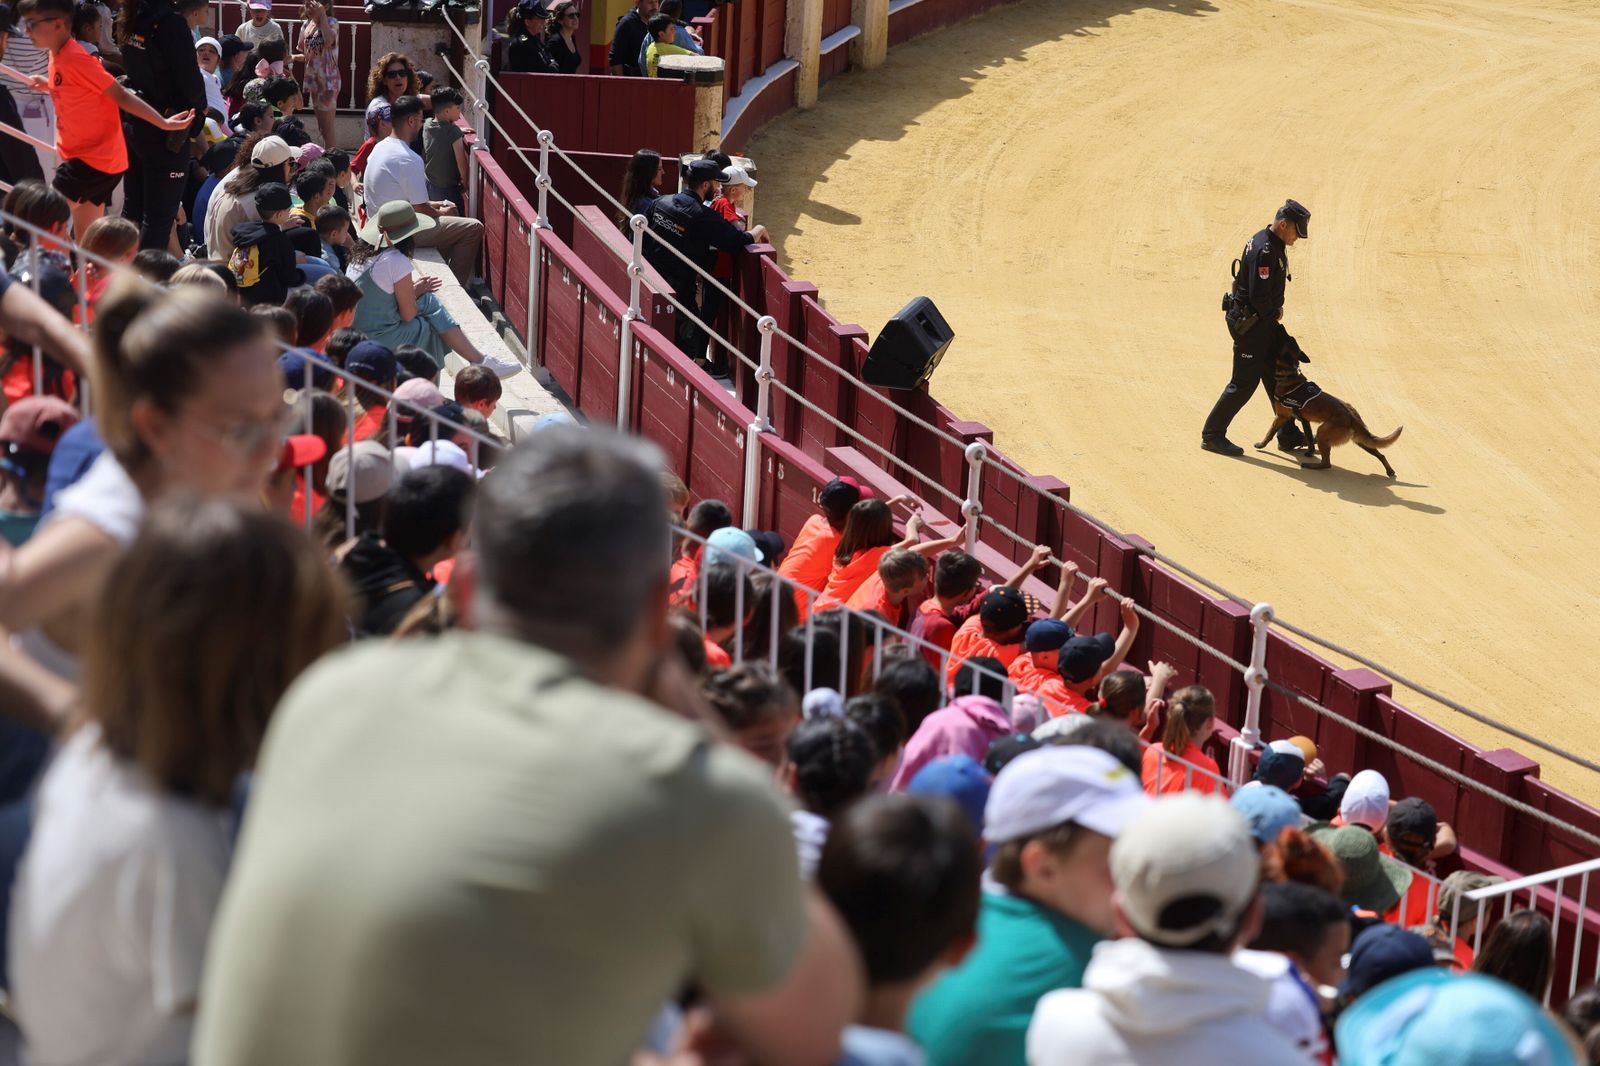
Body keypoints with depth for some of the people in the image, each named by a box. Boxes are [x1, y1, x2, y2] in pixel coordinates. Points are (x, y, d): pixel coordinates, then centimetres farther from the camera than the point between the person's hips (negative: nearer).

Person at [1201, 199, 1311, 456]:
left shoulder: (1275, 245, 8)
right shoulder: (1264, 251, -25)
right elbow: (1259, 296, -27)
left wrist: (1275, 311, 6)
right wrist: (1274, 315, -9)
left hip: (1264, 319, 10)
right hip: (1249, 323, -10)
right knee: (1244, 382, -3)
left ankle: (1288, 435, 23)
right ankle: (1212, 435, 6)